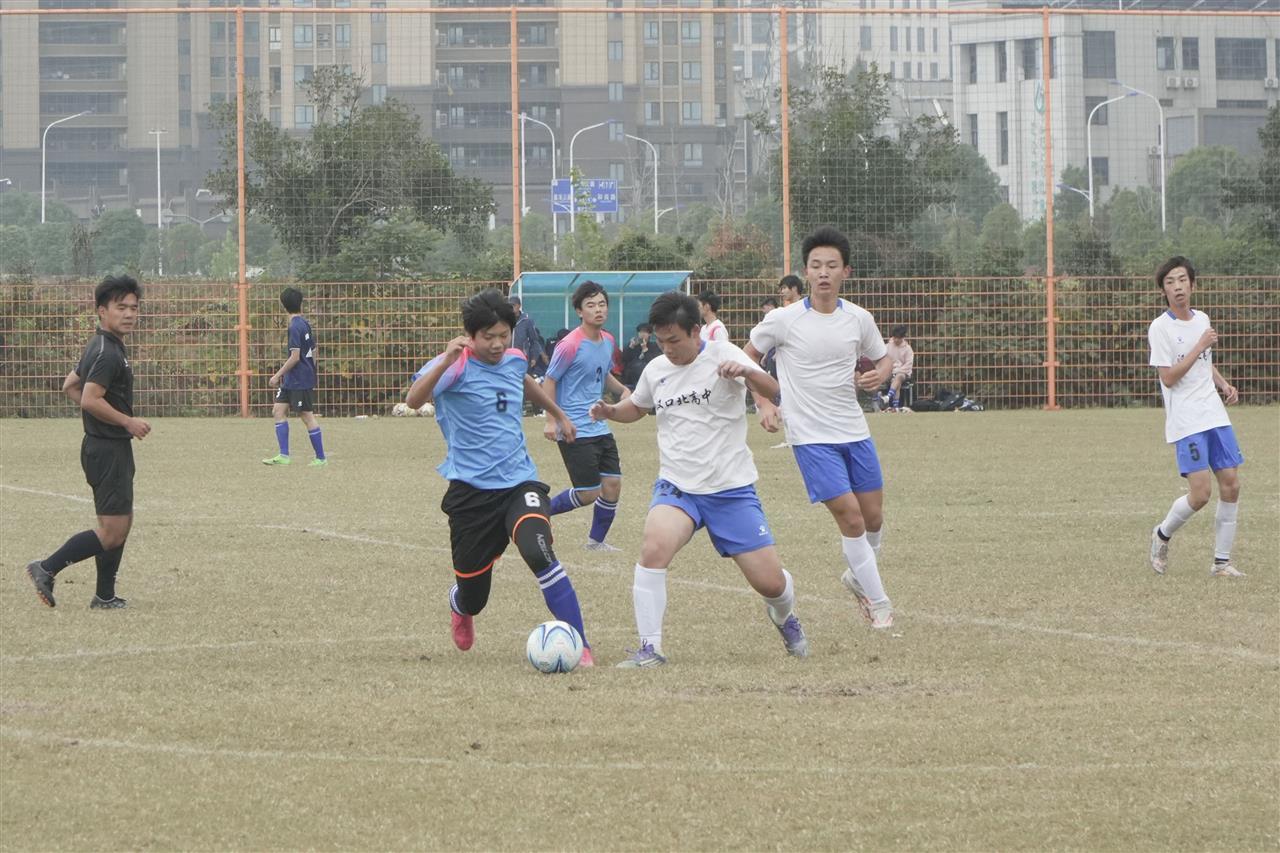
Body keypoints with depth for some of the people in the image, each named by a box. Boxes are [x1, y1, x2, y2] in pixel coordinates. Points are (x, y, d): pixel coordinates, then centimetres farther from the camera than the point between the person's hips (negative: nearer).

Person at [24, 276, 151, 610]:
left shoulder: (102, 348, 13)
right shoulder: (107, 353, -18)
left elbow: (70, 386, 23)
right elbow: (91, 399, -28)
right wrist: (128, 422, -18)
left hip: (112, 448, 11)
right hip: (108, 451, -11)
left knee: (122, 524, 15)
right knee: (112, 532, -9)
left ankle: (105, 596, 20)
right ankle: (47, 569, -5)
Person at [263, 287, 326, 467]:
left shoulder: (295, 327, -17)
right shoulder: (305, 324, 11)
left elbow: (295, 357, -21)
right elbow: (313, 353, 18)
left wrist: (278, 375, -14)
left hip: (300, 381, -9)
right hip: (291, 381, 9)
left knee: (307, 416, -2)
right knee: (278, 410, 6)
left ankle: (321, 457, 6)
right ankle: (283, 455, 3)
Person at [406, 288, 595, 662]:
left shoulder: (514, 360, 5)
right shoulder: (456, 366, -13)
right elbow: (414, 399, -33)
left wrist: (559, 413, 44)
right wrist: (445, 362, -47)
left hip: (519, 481, 3)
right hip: (471, 490, -3)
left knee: (538, 552, -29)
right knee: (473, 596, 7)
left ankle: (580, 646, -22)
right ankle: (460, 608, 49)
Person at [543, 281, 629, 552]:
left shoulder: (608, 341, 7)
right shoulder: (570, 345, -17)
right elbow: (549, 381, -10)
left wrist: (622, 390, 4)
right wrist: (551, 420, -15)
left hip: (599, 427, 8)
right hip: (575, 431, -8)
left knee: (612, 484, 4)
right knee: (588, 494, -8)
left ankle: (596, 541, 20)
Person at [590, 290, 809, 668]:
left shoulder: (722, 356, -8)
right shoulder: (656, 370, 5)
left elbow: (772, 390, -23)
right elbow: (636, 408, 26)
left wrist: (746, 372, -45)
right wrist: (610, 411, 4)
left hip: (731, 488, -2)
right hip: (676, 487, 2)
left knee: (770, 582, -1)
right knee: (654, 548, -29)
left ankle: (784, 616, 37)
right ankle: (650, 648, -22)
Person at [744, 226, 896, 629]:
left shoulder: (859, 319, -1)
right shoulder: (783, 320, -9)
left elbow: (883, 358, 15)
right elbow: (749, 356, 7)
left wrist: (878, 375, -9)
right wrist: (763, 403, -4)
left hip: (855, 431, 4)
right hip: (811, 437, -4)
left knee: (873, 517, 8)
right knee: (850, 516, -11)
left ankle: (858, 577, 37)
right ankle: (878, 603, 1)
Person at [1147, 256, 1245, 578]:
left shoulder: (1201, 319, 12)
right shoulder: (1160, 328, -9)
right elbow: (1168, 376, -15)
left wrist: (1223, 385, 9)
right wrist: (1200, 346, -16)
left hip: (1215, 417, 7)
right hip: (1185, 423, -7)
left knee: (1231, 486, 0)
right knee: (1200, 493, -14)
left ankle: (1221, 562, 8)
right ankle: (1162, 534, 14)